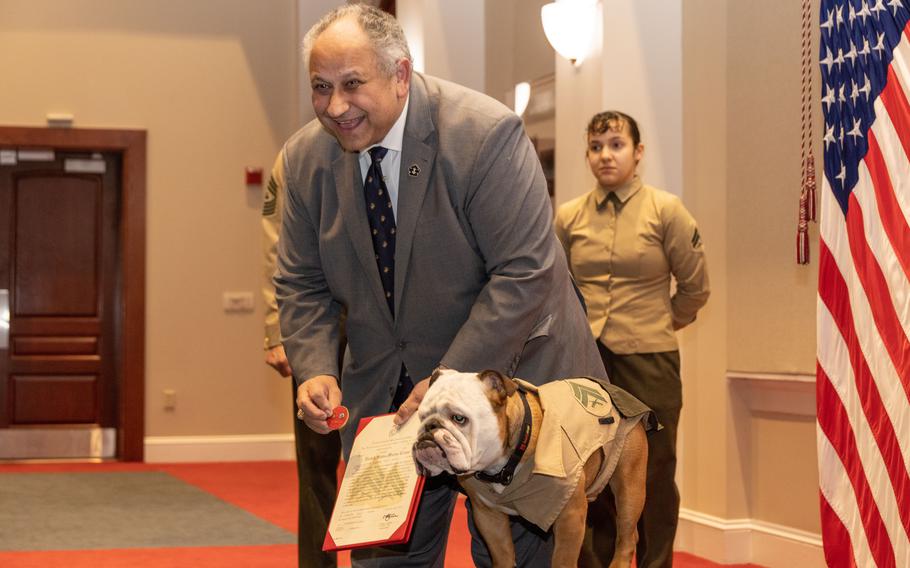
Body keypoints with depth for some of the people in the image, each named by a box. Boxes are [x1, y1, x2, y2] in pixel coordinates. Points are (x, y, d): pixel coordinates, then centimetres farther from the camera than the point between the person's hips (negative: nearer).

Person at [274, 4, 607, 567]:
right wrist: (316, 370, -13)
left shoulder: (486, 134, -21)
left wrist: (452, 380, -26)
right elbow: (302, 285, 4)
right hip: (385, 393, 5)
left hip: (503, 374, -4)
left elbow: (524, 273, -23)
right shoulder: (306, 158, -4)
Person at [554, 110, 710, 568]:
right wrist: (578, 328, 13)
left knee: (652, 478, 4)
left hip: (648, 362, -2)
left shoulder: (665, 210, -2)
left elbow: (695, 287, 5)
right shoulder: (568, 216, 5)